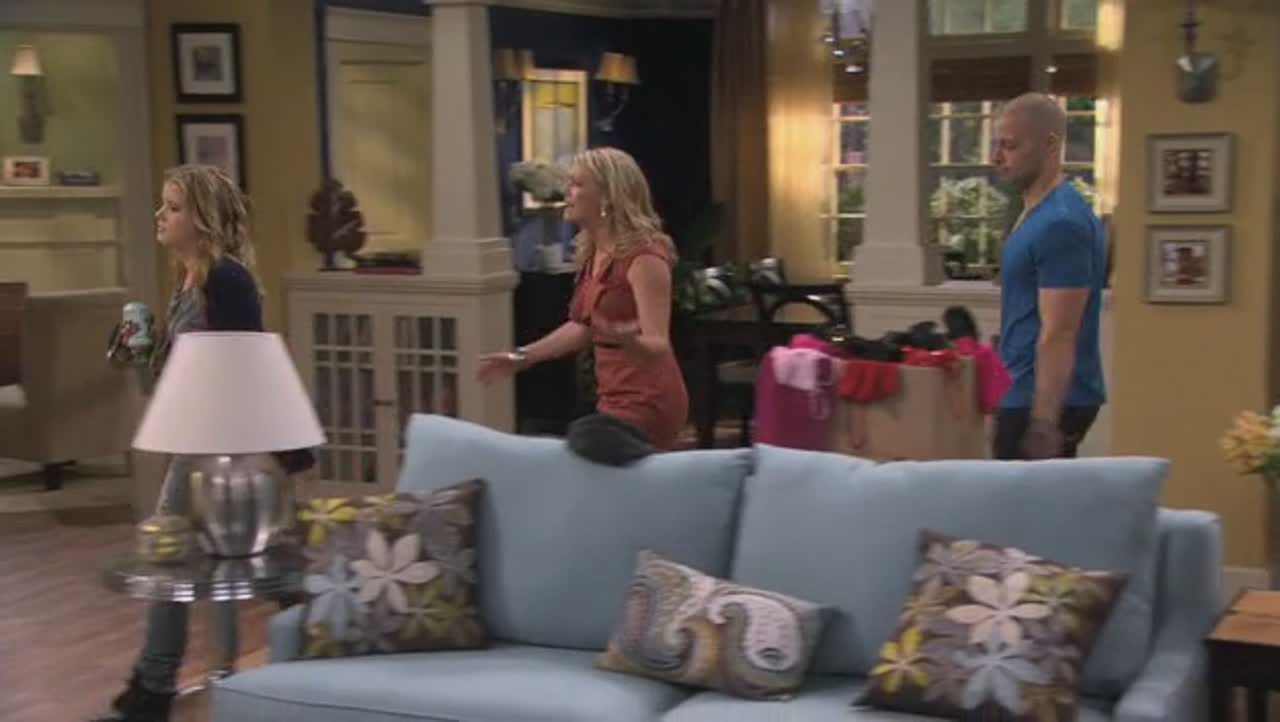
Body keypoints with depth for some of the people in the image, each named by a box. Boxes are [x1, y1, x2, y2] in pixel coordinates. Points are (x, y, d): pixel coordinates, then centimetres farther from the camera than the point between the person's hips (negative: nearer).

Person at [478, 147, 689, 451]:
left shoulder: (643, 257, -19)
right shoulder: (591, 253, 7)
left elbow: (658, 347, -24)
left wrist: (626, 338, -45)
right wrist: (521, 357, 20)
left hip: (647, 402, -9)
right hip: (614, 399, 9)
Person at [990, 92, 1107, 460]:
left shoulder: (1060, 223, -18)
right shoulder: (1039, 213, 14)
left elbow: (1057, 336, -22)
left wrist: (1043, 423, -24)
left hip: (1047, 402, -10)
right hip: (1030, 396, 10)